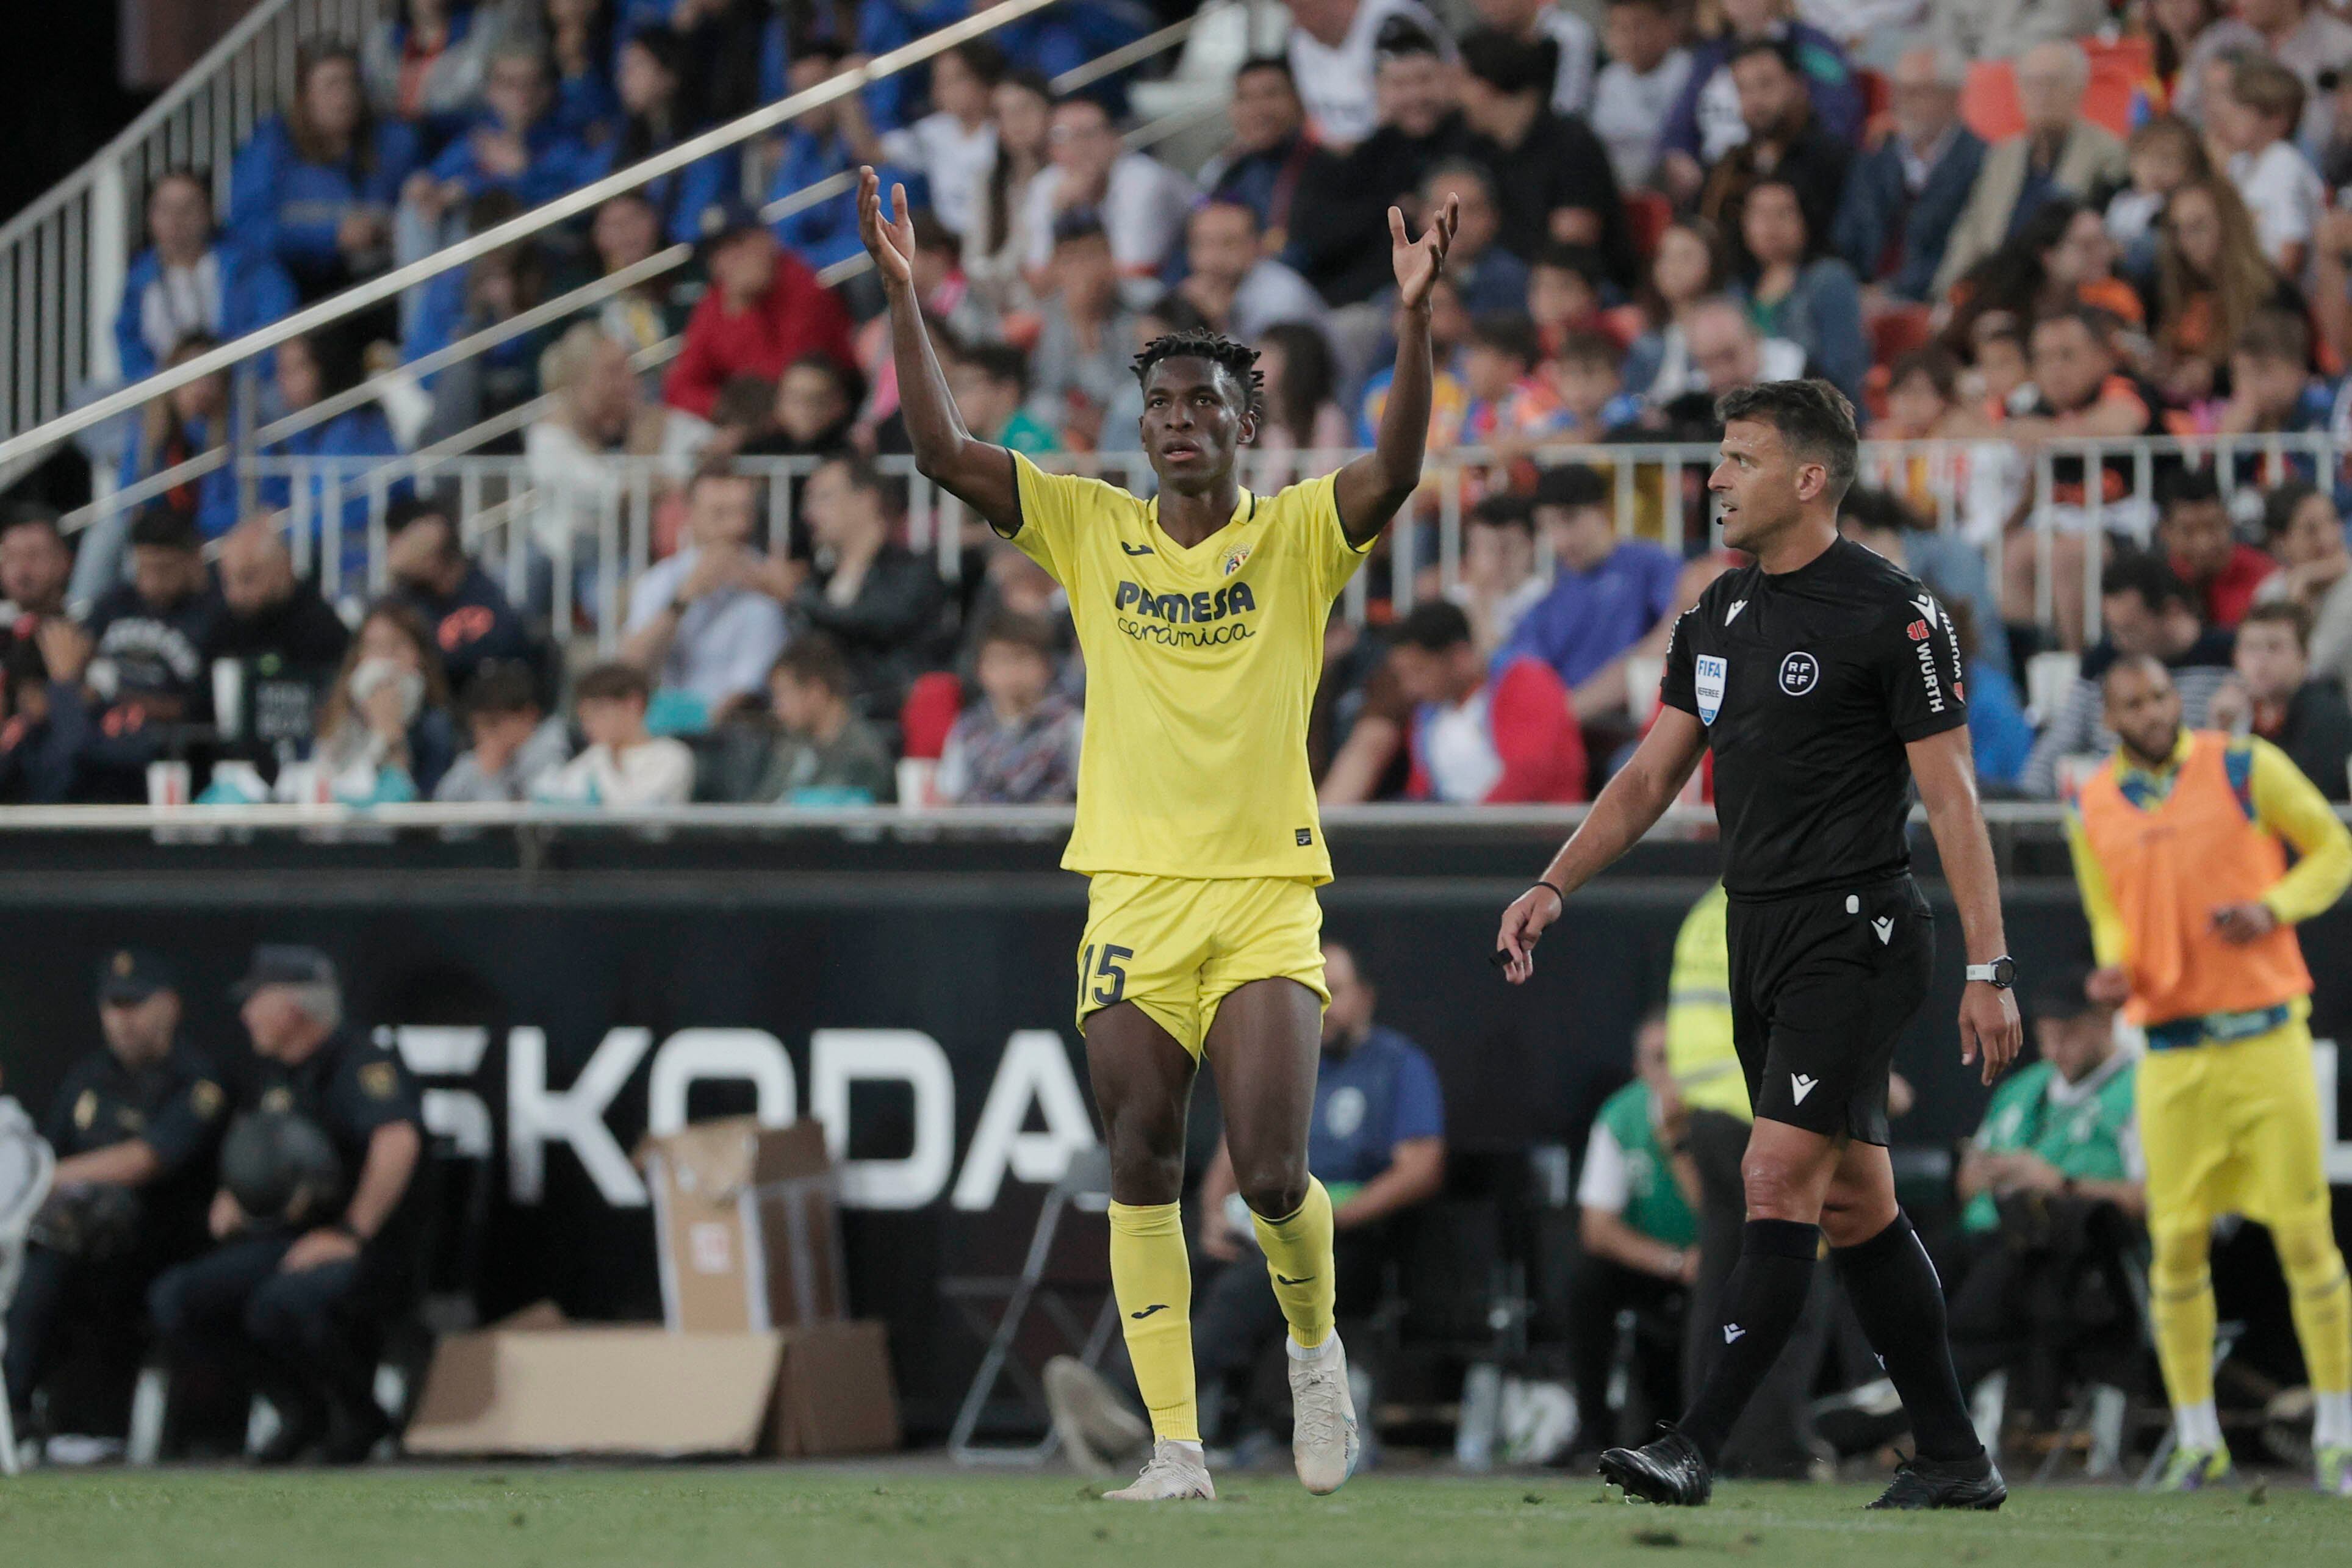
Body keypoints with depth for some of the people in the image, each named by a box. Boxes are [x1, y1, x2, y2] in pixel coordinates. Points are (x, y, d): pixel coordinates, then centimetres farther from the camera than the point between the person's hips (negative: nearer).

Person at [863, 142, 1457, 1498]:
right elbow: (946, 451, -1)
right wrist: (904, 295, -11)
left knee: (1272, 1175, -9)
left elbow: (1395, 473, -17)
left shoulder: (1298, 535, 1)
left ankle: (1316, 1342, 22)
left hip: (1268, 894, -2)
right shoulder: (1089, 528, 7)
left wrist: (1417, 323, -31)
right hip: (1136, 892, 2)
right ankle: (1177, 1445, 3)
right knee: (1144, 1173, -1)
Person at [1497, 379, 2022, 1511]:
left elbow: (1951, 797, -12)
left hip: (1854, 937, -9)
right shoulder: (1720, 613, 13)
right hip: (1762, 939, 9)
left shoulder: (1891, 612, -11)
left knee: (1780, 1181, -15)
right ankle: (1954, 1459, 16)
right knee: (1854, 1205, 10)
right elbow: (1651, 776, 16)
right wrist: (1553, 888, 3)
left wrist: (1988, 969, -15)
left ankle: (1694, 1449, -19)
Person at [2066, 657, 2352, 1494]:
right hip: (2172, 1045, 2)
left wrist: (2275, 907, -12)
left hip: (2266, 1037, -2)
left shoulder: (2245, 768, -1)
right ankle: (2196, 1439, 11)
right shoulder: (2093, 809, 8)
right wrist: (2114, 966, -3)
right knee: (2176, 1244, -1)